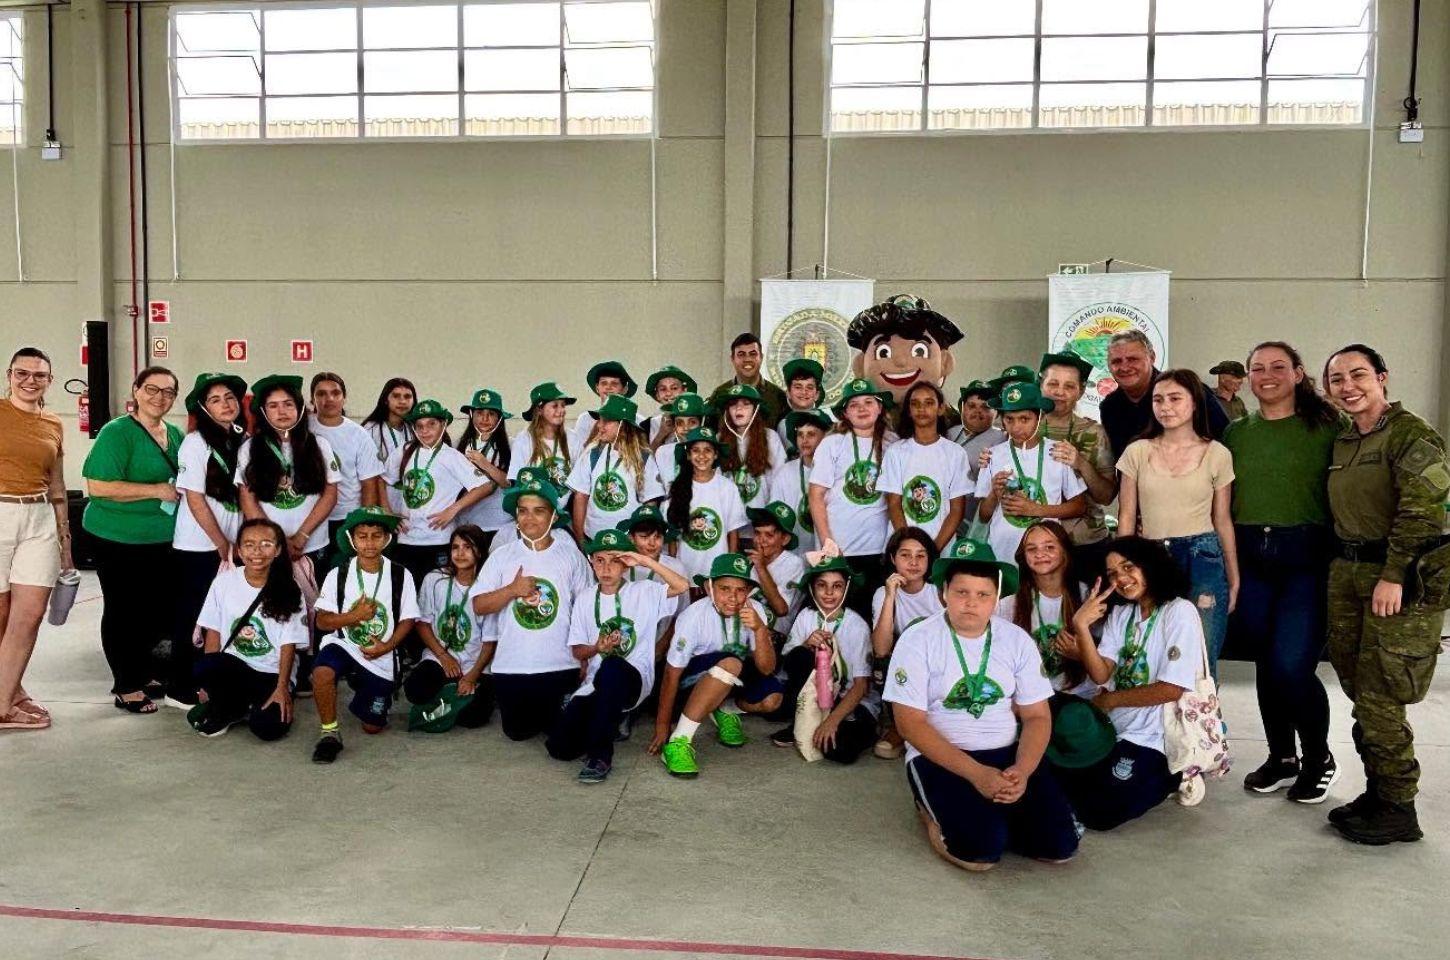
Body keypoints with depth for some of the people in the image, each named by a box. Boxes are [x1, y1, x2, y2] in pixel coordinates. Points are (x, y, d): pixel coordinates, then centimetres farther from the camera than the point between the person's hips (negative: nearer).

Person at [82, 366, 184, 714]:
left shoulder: (176, 435, 10)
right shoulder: (116, 432, -11)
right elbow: (97, 486, -19)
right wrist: (157, 491, -20)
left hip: (163, 540, 7)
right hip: (119, 539, -7)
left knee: (158, 611, 13)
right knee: (124, 612, 4)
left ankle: (144, 674, 31)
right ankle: (126, 688, 16)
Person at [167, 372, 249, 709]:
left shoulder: (243, 441, 7)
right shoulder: (195, 443, -9)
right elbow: (195, 501, -12)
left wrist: (237, 544, 6)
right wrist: (223, 547, -10)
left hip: (233, 546, 5)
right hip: (197, 548, -5)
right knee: (191, 618, 3)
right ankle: (180, 689, 14)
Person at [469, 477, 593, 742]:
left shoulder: (571, 555, 0)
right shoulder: (502, 556, 1)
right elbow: (478, 606, -1)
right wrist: (512, 589, -17)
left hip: (561, 666, -1)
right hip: (511, 666, 1)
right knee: (517, 731, 10)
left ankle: (550, 717, 39)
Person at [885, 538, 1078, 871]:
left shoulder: (1017, 640, 1)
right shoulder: (917, 640, -10)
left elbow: (1037, 716, 3)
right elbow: (911, 723, -14)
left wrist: (1022, 771, -17)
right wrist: (977, 774, -22)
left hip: (1006, 753, 4)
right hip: (940, 758, -4)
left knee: (1059, 845, -13)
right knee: (981, 851, -25)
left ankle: (990, 812, 13)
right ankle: (936, 813, 7)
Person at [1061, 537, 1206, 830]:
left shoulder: (1180, 612, -10)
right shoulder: (1119, 615, 11)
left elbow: (1173, 690, -17)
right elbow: (1100, 675, -3)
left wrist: (1108, 700, -6)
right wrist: (1081, 627, -17)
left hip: (1154, 739, -7)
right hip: (1114, 729, 7)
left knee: (1099, 812, -19)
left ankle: (1168, 778, 6)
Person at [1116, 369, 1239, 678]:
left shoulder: (1217, 454, 2)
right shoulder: (1137, 452, 3)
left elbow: (1222, 521, 8)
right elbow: (1126, 518, 6)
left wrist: (1234, 579, 11)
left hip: (1202, 560, -1)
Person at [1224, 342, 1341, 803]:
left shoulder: (1326, 427, -1)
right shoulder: (1236, 432, 11)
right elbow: (1221, 501, 13)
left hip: (1306, 556, -4)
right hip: (1250, 558, 4)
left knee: (1291, 666, -9)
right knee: (1265, 662, 10)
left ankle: (1318, 758, 15)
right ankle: (1281, 756, 28)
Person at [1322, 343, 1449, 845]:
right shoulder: (1342, 441, 15)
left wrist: (1393, 576, -22)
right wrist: (1343, 567, 13)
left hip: (1400, 577, -8)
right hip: (1346, 574, 8)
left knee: (1380, 699, -5)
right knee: (1360, 694, 11)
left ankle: (1399, 810, 9)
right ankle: (1377, 791, 24)